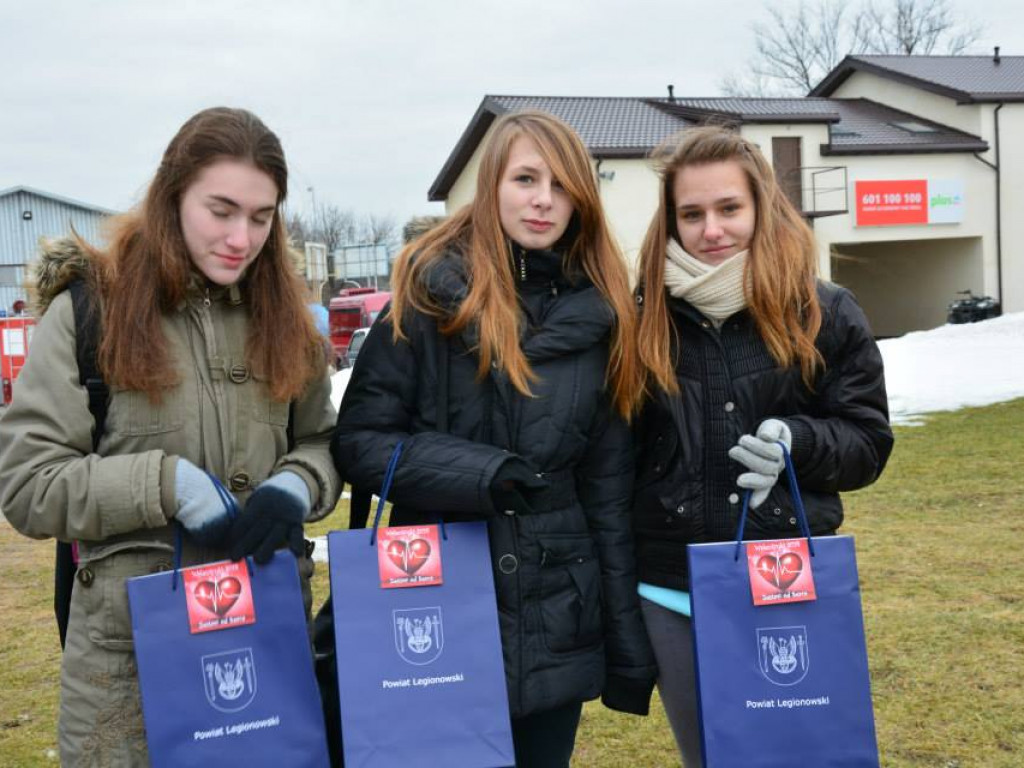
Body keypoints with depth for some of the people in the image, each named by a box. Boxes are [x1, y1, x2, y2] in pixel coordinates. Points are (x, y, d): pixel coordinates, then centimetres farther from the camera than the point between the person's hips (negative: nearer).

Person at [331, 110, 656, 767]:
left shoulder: (600, 313, 2)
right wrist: (479, 474, -21)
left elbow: (609, 489, 5)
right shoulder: (432, 290, -7)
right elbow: (358, 441, -6)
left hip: (558, 624, 3)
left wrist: (629, 645, 6)